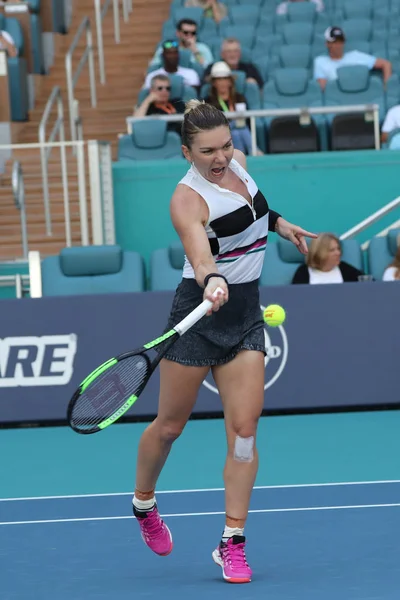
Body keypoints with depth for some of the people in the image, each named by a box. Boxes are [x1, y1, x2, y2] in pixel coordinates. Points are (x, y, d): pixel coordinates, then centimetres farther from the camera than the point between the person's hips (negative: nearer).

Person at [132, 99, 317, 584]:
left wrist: (278, 223, 20)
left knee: (244, 429, -5)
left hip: (245, 316, 5)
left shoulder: (236, 162, 1)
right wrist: (212, 281, -59)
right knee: (170, 425, 8)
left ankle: (233, 543, -1)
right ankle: (143, 503, 37)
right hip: (199, 315, -5)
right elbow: (200, 253, -41)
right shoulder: (188, 199, -21)